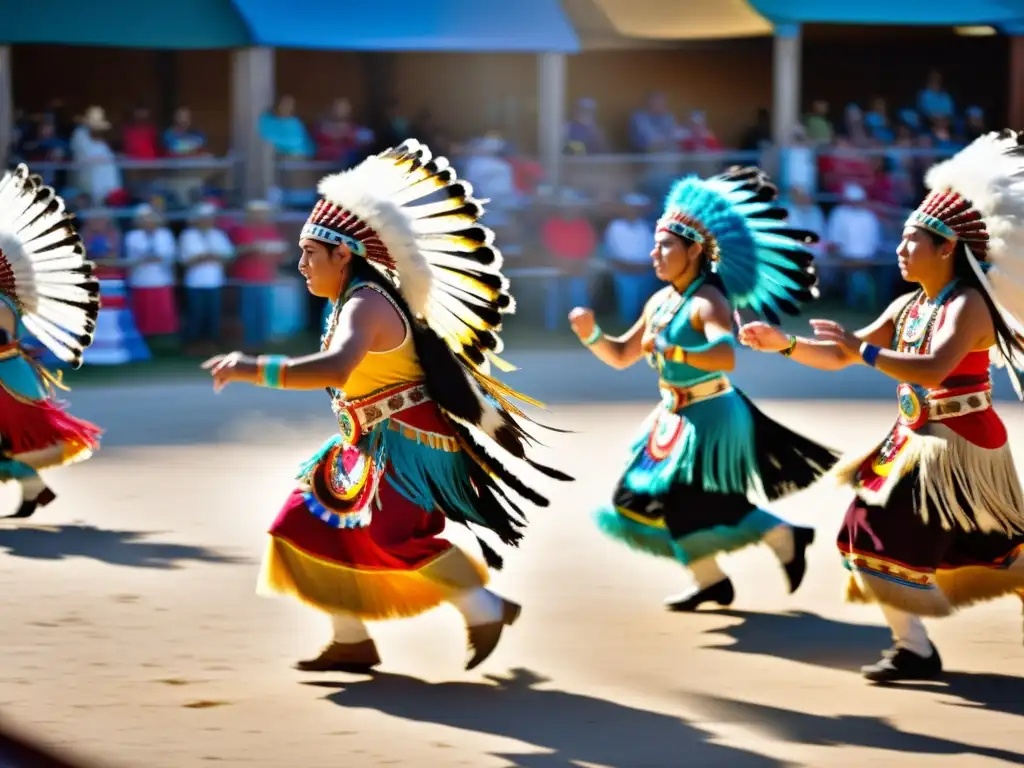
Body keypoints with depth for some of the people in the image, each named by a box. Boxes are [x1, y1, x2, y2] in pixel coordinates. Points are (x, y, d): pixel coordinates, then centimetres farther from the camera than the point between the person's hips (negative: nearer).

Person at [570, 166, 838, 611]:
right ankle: (710, 580, 21)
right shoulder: (660, 302, 7)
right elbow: (622, 356, 15)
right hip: (673, 419, 9)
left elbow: (725, 357, -37)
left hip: (710, 418, -9)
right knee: (645, 502, 10)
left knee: (692, 507, -13)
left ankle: (785, 537, 5)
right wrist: (590, 335, -2)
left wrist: (671, 351, -42)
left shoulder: (708, 303, -19)